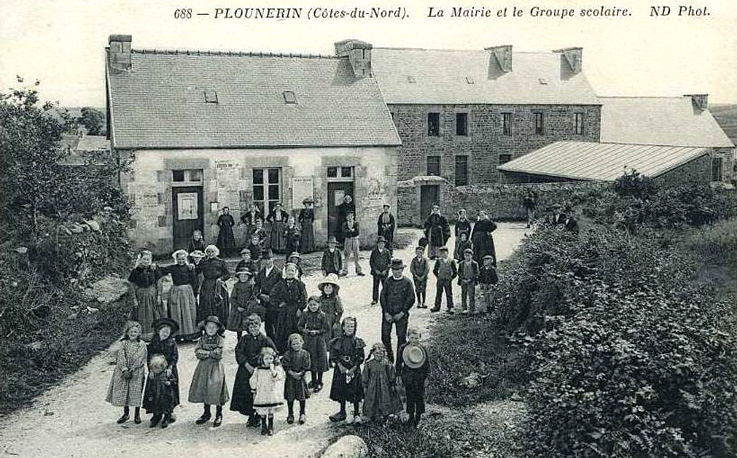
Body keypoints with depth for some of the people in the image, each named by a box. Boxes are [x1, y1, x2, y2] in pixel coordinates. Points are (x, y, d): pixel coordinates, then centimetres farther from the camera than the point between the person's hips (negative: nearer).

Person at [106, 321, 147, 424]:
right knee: (123, 392, 7)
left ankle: (137, 414, 16)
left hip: (137, 373, -2)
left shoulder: (141, 344, -3)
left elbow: (139, 359, -10)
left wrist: (131, 370, -17)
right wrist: (124, 370, -17)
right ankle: (126, 414, 23)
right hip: (123, 371, 2)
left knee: (136, 392, 1)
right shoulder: (123, 343, 3)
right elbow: (121, 358, -5)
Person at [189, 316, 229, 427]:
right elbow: (197, 352, -5)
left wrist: (205, 352, -10)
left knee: (216, 389, -5)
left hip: (216, 367, -4)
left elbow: (218, 354, -15)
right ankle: (207, 413, 26)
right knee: (203, 389, 9)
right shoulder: (202, 339, 6)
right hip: (203, 366, 4)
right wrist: (211, 353, -15)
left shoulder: (220, 340, -4)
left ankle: (219, 415, 9)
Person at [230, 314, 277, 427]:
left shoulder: (265, 339, -4)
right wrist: (247, 365, -14)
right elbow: (239, 353, -3)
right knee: (247, 394, 4)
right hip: (246, 370, 2)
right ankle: (250, 417, 20)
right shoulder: (244, 339, 2)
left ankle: (258, 417, 15)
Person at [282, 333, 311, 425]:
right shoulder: (288, 354, -5)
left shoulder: (305, 354, -3)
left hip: (301, 377, 0)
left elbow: (306, 366, -6)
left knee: (302, 396, 6)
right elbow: (285, 366, -8)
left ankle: (302, 414, 21)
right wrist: (292, 373, -18)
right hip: (290, 377, 0)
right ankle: (290, 414, 21)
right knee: (290, 397, 6)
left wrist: (300, 373, -17)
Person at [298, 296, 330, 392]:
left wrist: (317, 331, -17)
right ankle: (313, 380, 30)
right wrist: (305, 330, -13)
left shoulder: (322, 315, -10)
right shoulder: (305, 314, -2)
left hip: (319, 340, -3)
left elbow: (327, 329, -6)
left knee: (320, 360, 3)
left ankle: (319, 382, 16)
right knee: (311, 360, 13)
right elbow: (299, 326, 5)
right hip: (308, 340, 3)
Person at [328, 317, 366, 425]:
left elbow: (360, 358, -3)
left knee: (355, 391, 1)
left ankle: (357, 414, 14)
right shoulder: (338, 341, -2)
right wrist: (340, 366, -14)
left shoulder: (358, 342, -3)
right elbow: (334, 356, -2)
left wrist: (353, 369, -12)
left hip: (354, 370, -1)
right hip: (340, 370, 1)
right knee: (341, 391, 9)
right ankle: (342, 413, 26)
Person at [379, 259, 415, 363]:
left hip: (401, 315, -2)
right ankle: (389, 357, 16)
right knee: (385, 336, 0)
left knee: (401, 337, 1)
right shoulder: (388, 281, 4)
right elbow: (383, 297, 3)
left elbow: (411, 299, -3)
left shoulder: (407, 282, -2)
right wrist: (386, 313, -6)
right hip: (388, 314, 2)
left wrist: (402, 313, -9)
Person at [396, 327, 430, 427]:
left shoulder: (423, 349, -7)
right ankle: (411, 416, 22)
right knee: (409, 397, 9)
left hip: (419, 377, 0)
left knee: (419, 397, 4)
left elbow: (427, 364, 2)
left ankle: (418, 415, 20)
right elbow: (398, 363, 2)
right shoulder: (403, 348, -6)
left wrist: (425, 375, -2)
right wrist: (398, 376, 2)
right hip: (407, 377, 0)